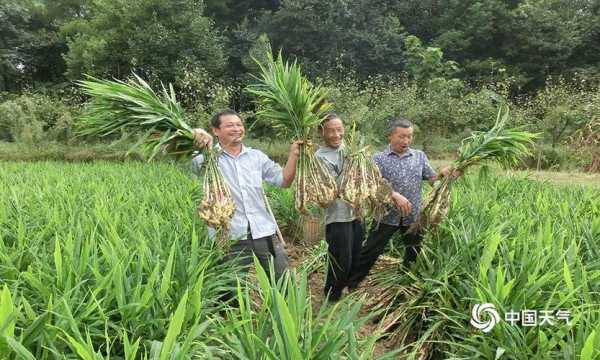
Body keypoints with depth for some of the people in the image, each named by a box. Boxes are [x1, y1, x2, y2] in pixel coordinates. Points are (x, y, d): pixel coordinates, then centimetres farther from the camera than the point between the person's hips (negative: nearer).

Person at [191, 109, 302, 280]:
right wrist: (197, 134, -32)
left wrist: (293, 155, -6)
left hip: (264, 232, 3)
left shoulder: (257, 156, 11)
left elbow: (284, 181, 8)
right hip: (230, 236, -2)